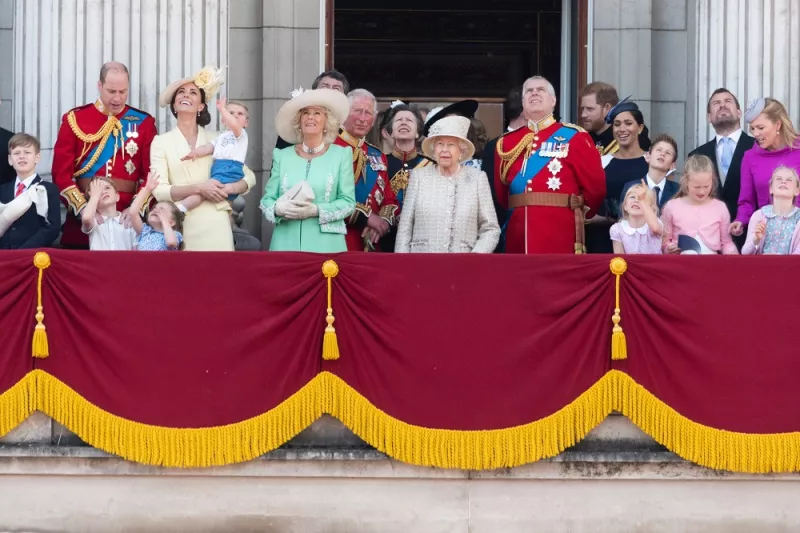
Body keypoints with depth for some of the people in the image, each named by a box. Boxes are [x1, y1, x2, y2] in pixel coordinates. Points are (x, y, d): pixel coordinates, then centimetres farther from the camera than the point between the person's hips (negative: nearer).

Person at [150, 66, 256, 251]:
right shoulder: (161, 142, 6)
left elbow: (249, 177, 13)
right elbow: (159, 190, -5)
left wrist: (229, 188, -8)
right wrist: (199, 188, -15)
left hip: (215, 225, 1)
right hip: (180, 227, -1)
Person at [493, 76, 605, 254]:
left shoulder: (574, 137, 2)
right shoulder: (507, 142, 13)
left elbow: (595, 186, 1)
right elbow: (500, 192, 17)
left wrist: (576, 213, 10)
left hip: (560, 237, -4)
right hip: (518, 239, 4)